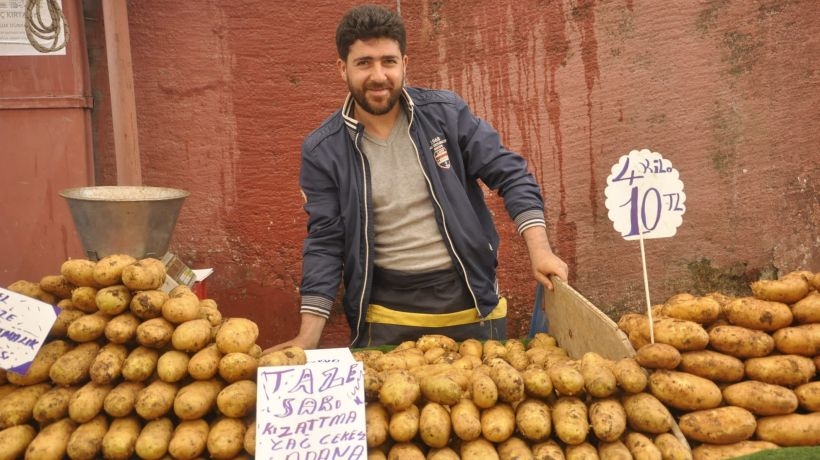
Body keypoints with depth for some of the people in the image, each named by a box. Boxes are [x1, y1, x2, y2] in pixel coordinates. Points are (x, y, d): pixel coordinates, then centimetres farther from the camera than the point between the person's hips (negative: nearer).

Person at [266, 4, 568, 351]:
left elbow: (510, 175, -3)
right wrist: (308, 338, -11)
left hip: (470, 301, 1)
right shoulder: (323, 151, -5)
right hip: (386, 314, -1)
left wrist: (539, 250, -16)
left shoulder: (445, 112, -5)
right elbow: (325, 243, -5)